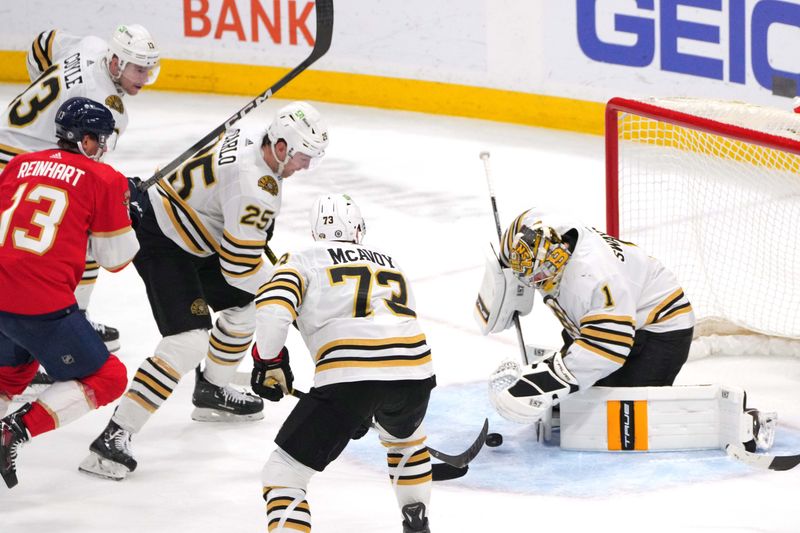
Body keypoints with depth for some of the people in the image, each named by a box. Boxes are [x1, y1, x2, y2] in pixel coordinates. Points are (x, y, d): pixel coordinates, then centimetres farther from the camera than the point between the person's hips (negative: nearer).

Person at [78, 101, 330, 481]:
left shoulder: (247, 144, 3)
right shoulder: (256, 186, -27)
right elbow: (240, 266, -24)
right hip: (160, 243, -11)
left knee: (244, 305, 21)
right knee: (189, 340, -20)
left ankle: (211, 393, 38)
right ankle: (113, 438, -24)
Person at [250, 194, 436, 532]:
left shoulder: (301, 260, 17)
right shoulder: (390, 263, 33)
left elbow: (273, 306, -4)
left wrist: (268, 360, 12)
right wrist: (368, 409, 46)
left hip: (348, 377, -5)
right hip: (414, 374, 5)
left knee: (282, 475, 4)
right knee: (404, 436, 41)